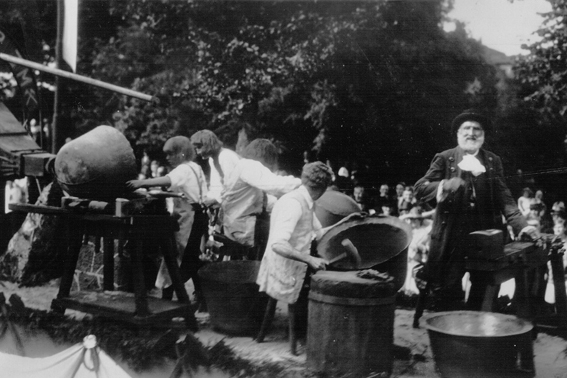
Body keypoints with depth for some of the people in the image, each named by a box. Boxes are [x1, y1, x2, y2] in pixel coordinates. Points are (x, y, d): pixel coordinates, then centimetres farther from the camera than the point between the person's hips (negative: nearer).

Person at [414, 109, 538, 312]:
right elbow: (420, 188, -3)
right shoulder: (444, 159, 4)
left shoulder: (493, 162, 12)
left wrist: (521, 225, -7)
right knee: (449, 291, -3)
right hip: (452, 237, -2)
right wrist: (443, 186, -22)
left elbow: (504, 198, 6)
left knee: (483, 292, 5)